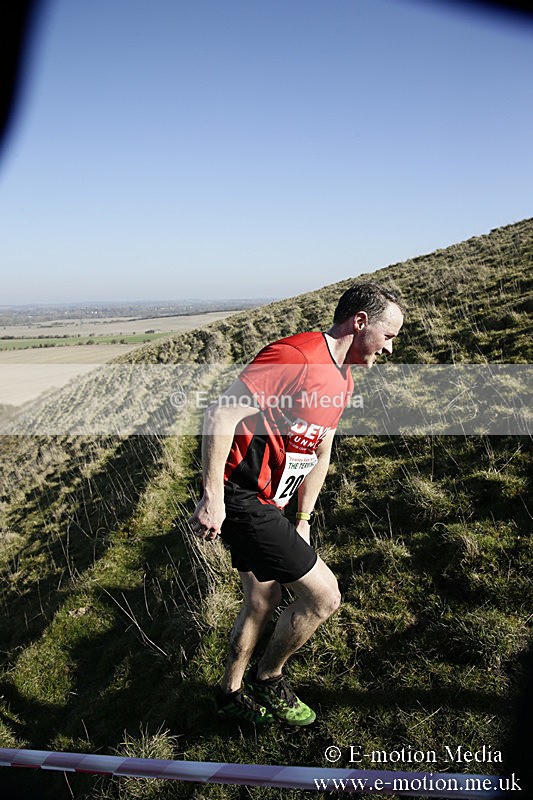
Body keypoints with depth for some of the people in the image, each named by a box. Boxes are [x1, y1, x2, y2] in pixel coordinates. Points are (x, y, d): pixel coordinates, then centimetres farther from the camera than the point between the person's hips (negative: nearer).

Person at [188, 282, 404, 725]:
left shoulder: (343, 381, 11)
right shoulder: (296, 355, -21)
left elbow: (319, 455, 19)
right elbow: (222, 414, -25)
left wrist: (302, 521, 17)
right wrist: (213, 497, -24)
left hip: (267, 504, 10)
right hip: (239, 499, -10)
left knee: (262, 604, 21)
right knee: (324, 596, -5)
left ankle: (232, 693, 42)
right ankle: (267, 680, 19)